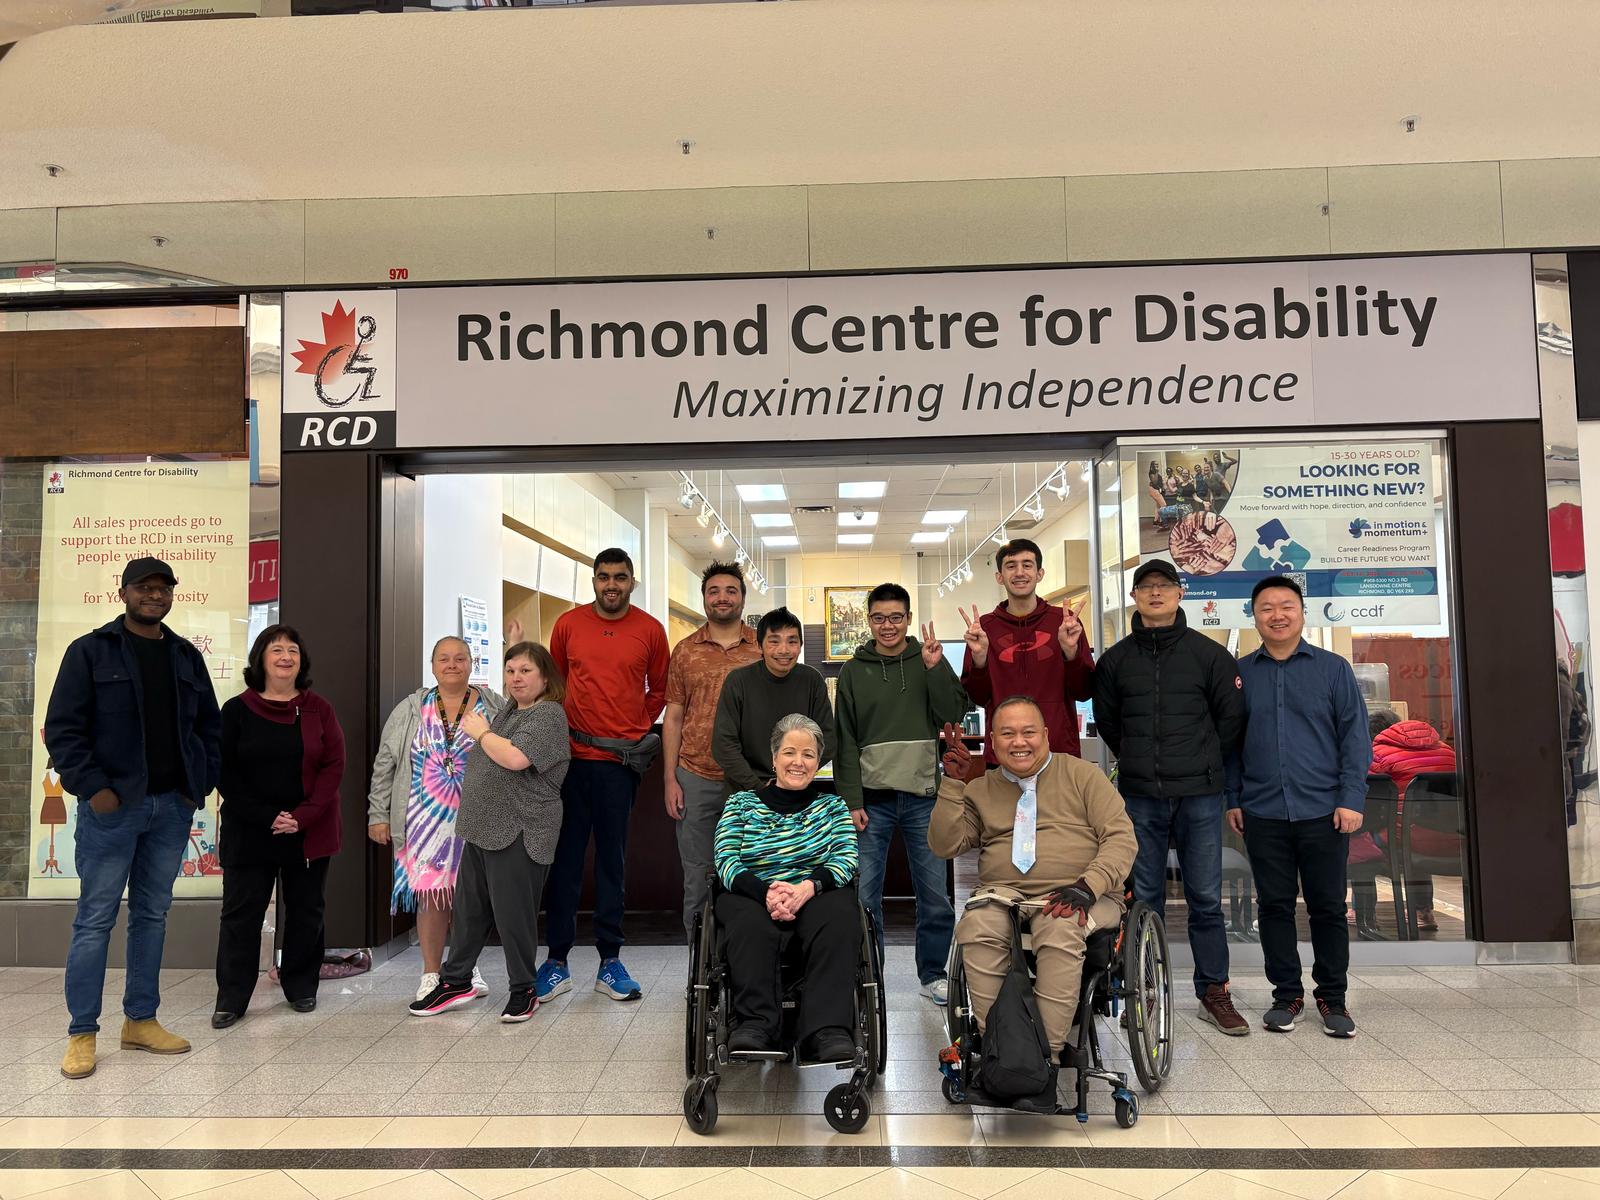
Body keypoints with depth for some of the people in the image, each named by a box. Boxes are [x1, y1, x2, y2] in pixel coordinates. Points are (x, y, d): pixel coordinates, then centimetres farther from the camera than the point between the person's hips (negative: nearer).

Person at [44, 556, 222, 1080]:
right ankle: (82, 1033, 9)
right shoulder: (90, 651, -2)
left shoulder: (187, 656, 12)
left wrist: (203, 782, 5)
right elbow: (62, 728, -6)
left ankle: (141, 1020, 21)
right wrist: (92, 788, -14)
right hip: (112, 806, -5)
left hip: (173, 807, 5)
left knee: (152, 915, 11)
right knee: (95, 920, 0)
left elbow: (210, 726, 16)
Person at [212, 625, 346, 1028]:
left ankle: (301, 987, 23)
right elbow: (225, 772, -3)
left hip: (309, 833, 1)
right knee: (240, 912, 3)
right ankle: (231, 999, 12)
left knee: (305, 911, 9)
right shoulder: (237, 710, 0)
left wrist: (303, 816, -14)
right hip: (249, 832, -1)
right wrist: (265, 817, -13)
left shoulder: (318, 709, 2)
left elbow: (333, 766, -3)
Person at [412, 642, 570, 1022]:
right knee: (469, 908, 14)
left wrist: (482, 733, -11)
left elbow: (515, 758, -26)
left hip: (518, 834, -8)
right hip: (481, 829, 8)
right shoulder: (507, 712, 16)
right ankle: (456, 982, 27)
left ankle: (524, 990, 14)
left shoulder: (548, 715, -12)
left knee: (513, 913, 0)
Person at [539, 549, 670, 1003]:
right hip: (572, 757, 1)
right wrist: (561, 728, 8)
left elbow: (659, 689, 13)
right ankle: (557, 961, 13)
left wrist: (638, 728, 5)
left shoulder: (650, 630, 3)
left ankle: (610, 962, 15)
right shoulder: (568, 624, 5)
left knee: (612, 859, 6)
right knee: (565, 857, 4)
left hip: (621, 761, 0)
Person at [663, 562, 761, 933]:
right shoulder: (685, 651, 7)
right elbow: (673, 717, 8)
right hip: (695, 778, 1)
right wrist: (670, 779, 2)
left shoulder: (764, 648, 4)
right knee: (698, 876, 8)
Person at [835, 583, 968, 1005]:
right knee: (864, 896, -1)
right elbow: (845, 742, 4)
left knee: (935, 895, 4)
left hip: (923, 796, 1)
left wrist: (935, 669, -15)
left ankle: (933, 973, 20)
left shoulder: (929, 660, 8)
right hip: (872, 799, 0)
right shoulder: (854, 671, 6)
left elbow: (954, 712, -4)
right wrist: (850, 801, -3)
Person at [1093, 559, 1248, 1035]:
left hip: (1199, 796, -1)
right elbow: (1105, 720, 17)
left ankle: (1213, 992, 14)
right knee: (1145, 898, 7)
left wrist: (1205, 764, 10)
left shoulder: (1209, 653, 2)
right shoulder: (1115, 659, 7)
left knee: (1206, 898, 3)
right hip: (1139, 797, 2)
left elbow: (1231, 717, 7)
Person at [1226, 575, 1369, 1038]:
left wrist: (1352, 797, -6)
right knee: (1274, 906, 7)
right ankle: (1286, 994, 20)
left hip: (1323, 811, -1)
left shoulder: (1332, 669, 3)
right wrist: (1232, 799, 4)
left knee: (1328, 908, 6)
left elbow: (1354, 736, 1)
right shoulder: (1239, 673, 7)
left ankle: (1332, 997, 20)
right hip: (1262, 813, 1)